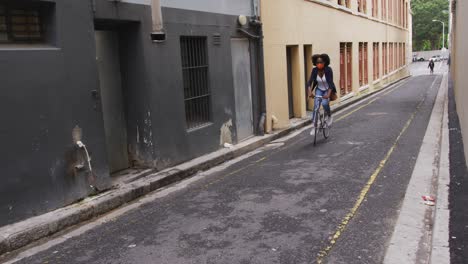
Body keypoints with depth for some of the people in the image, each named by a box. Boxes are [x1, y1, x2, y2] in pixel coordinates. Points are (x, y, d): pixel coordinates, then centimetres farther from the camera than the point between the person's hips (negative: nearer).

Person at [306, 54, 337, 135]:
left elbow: (330, 82, -33)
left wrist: (328, 94, -47)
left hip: (328, 90, -2)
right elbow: (309, 81, -24)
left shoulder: (328, 69, -25)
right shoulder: (314, 70, -17)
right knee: (316, 106, -14)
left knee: (325, 103, -28)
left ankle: (329, 116, 4)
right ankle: (314, 126, -6)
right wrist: (309, 92, -42)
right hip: (319, 90, 2)